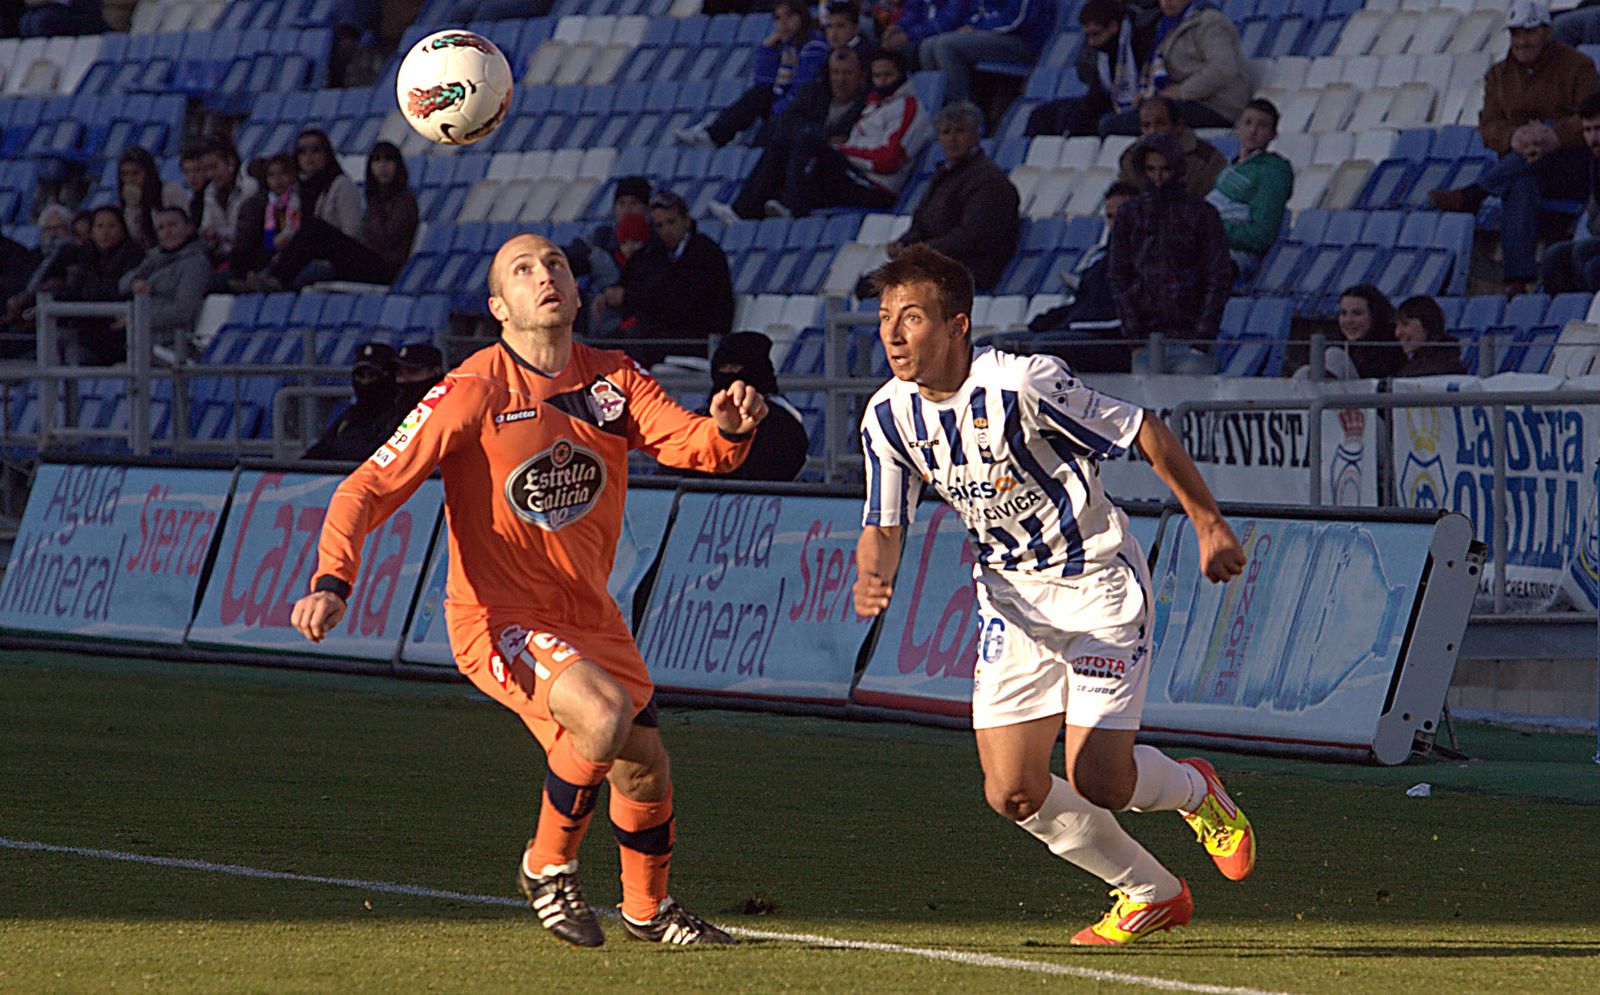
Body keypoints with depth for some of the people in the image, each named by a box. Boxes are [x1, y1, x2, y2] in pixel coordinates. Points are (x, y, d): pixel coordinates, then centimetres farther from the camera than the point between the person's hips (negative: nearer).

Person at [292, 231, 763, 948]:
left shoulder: (614, 381, 2)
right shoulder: (473, 391, -13)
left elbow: (696, 446, -9)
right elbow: (371, 486, -14)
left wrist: (729, 427, -34)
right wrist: (332, 581, -30)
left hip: (587, 614, 6)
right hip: (497, 615, -6)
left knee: (645, 768, 8)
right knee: (604, 714, -29)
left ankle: (647, 909, 37)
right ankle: (547, 865, -5)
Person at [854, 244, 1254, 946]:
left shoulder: (1022, 385, -25)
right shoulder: (888, 417, -7)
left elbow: (1146, 433, -15)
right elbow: (885, 525, 3)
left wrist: (1209, 526, -9)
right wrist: (872, 576, -20)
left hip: (1097, 582, -6)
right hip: (1012, 597, 6)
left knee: (1097, 781, -14)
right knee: (1012, 794, -4)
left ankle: (1195, 791, 24)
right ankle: (1150, 893, 20)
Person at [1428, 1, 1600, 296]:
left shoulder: (1576, 66, -1)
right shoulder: (1499, 75, 13)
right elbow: (1489, 127, 2)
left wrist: (1552, 137, -33)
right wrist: (1514, 137, -24)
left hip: (1573, 165, -2)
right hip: (1517, 166, 2)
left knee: (1545, 131, -34)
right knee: (1522, 187, -35)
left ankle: (1472, 194, -35)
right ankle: (1518, 278, -51)